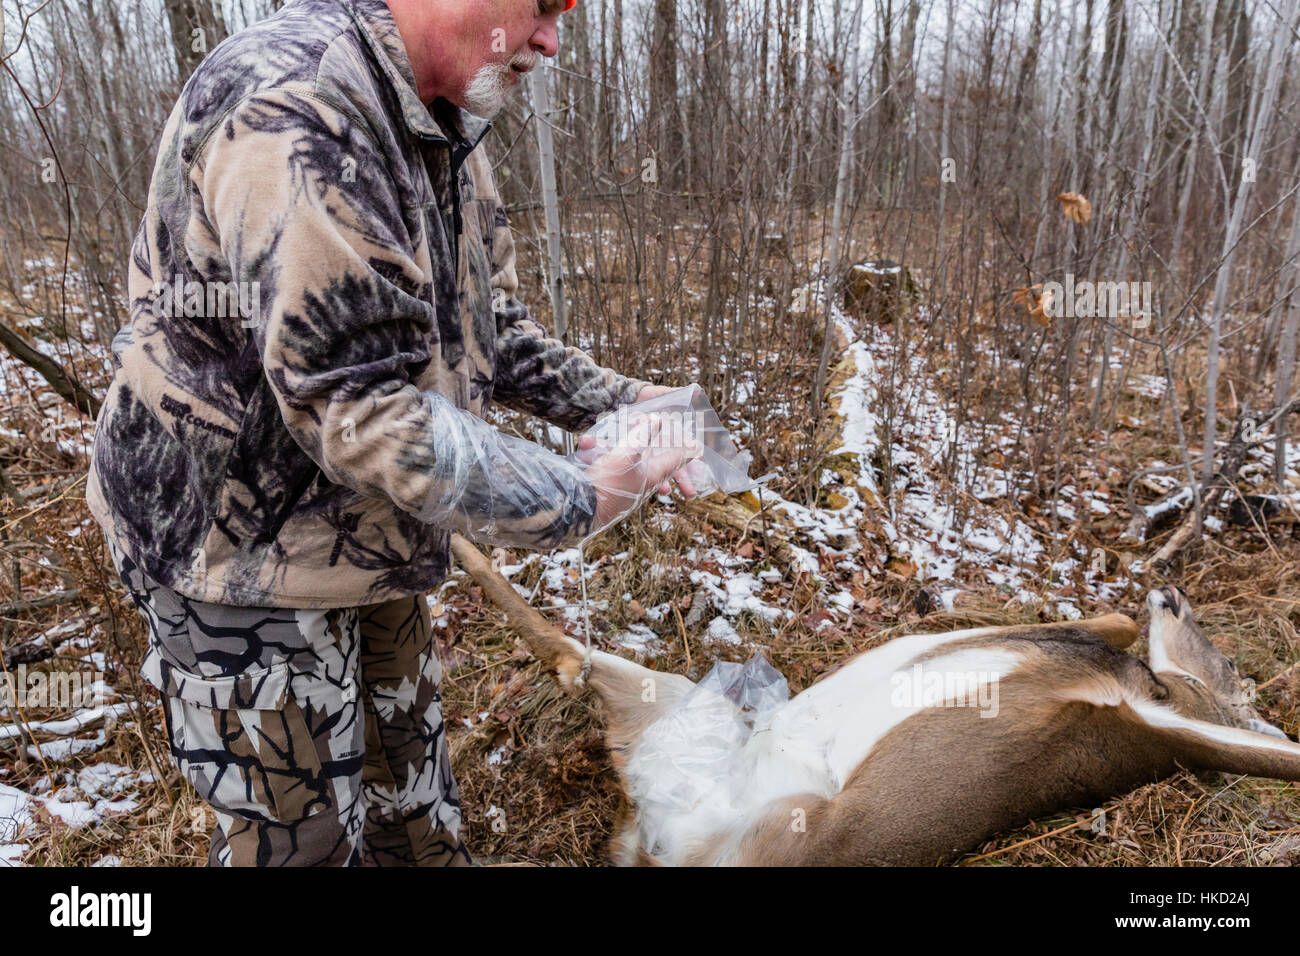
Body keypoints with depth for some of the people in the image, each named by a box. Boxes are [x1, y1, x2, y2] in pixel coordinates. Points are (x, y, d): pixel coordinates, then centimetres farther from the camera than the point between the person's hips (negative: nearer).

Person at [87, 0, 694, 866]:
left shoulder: (444, 133, 5)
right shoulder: (290, 107, -27)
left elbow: (490, 329, 11)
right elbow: (353, 404, -33)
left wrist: (612, 401, -3)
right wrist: (573, 503, -28)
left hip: (368, 529, 9)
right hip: (246, 546, -8)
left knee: (410, 779, 24)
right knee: (300, 831, 10)